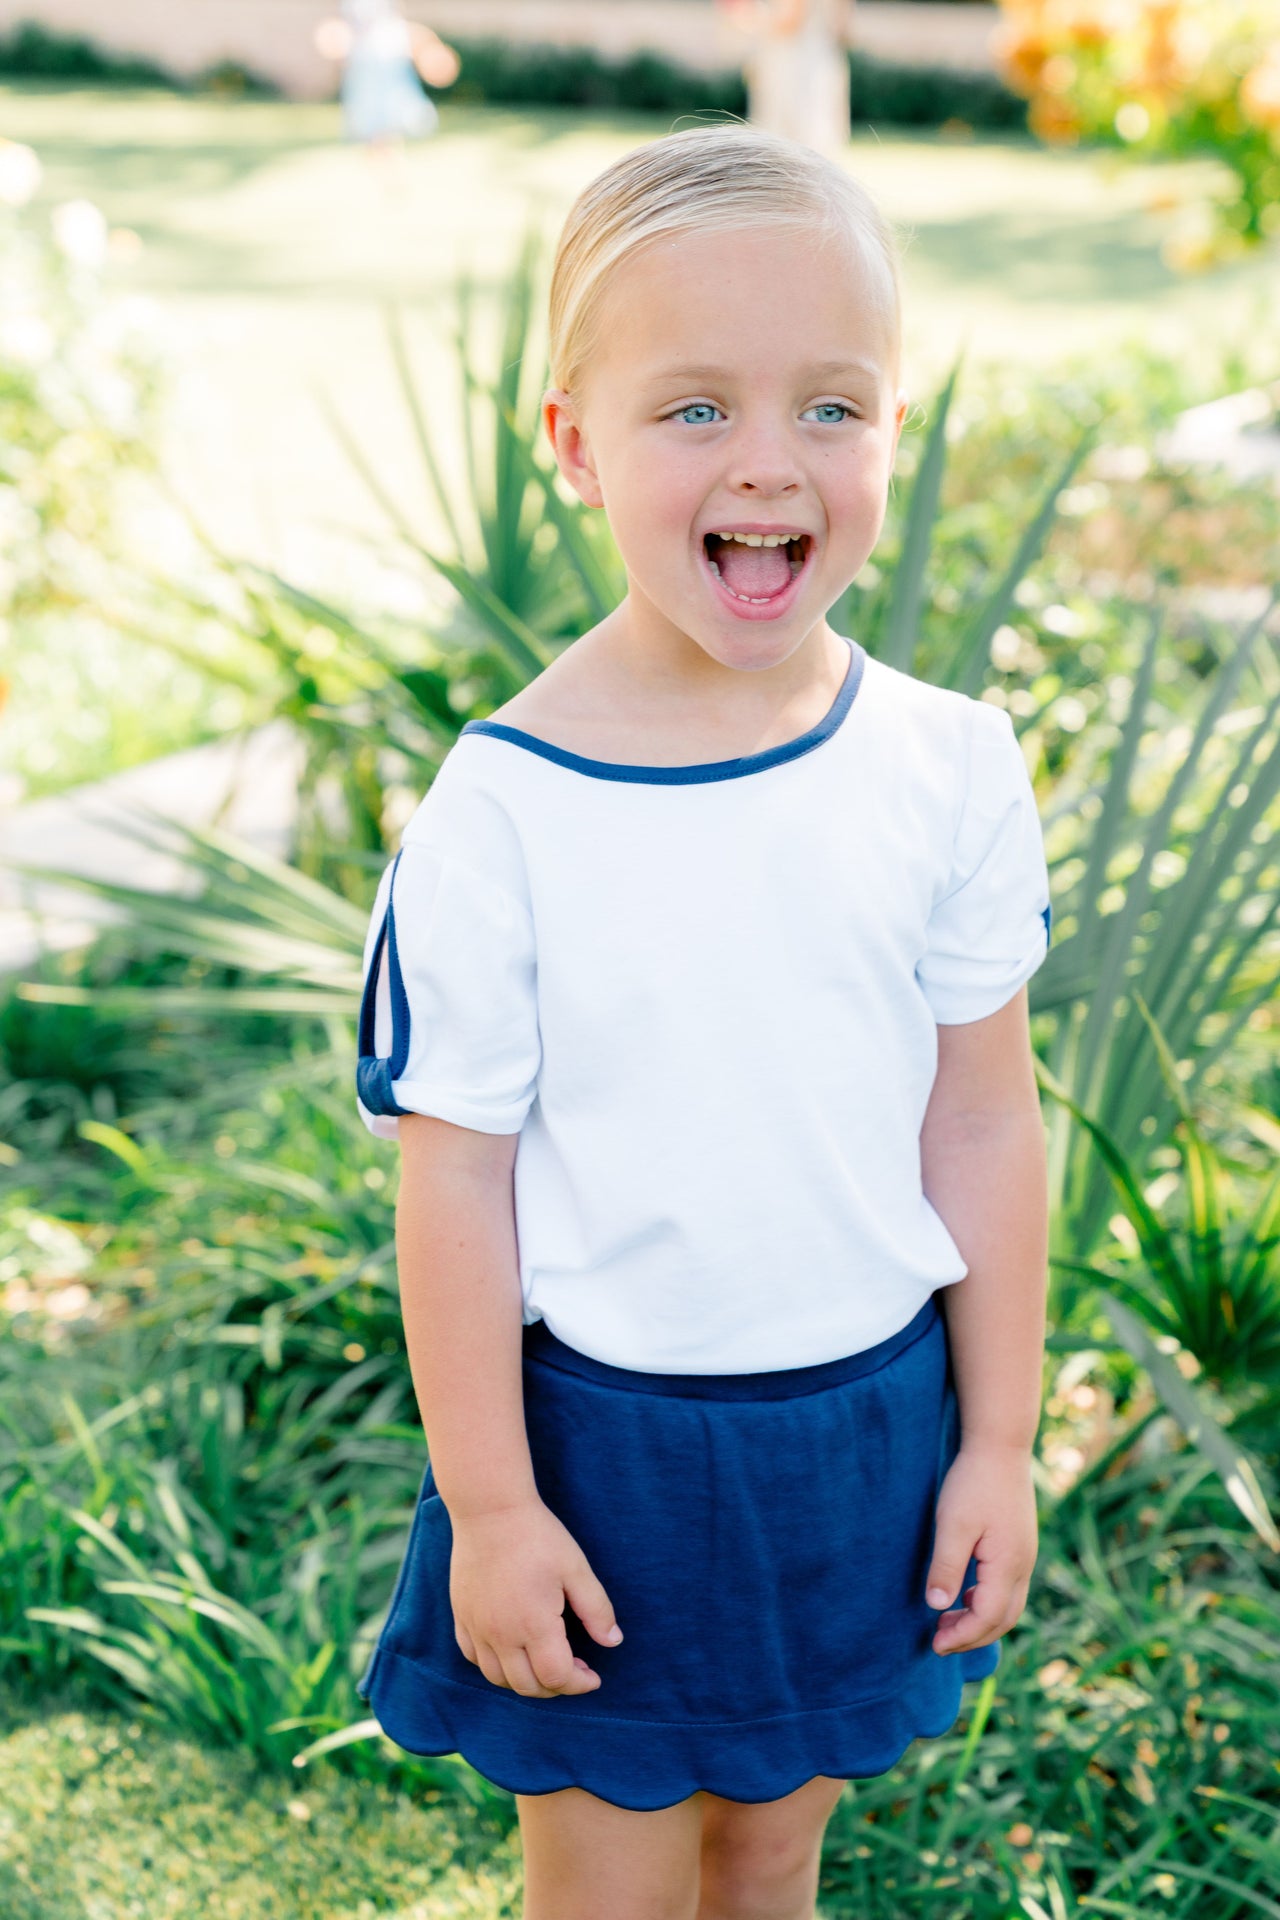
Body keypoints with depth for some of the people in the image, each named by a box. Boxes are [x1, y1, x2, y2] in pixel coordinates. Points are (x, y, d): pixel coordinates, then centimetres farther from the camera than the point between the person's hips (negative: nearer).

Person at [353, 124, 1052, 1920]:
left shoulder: (951, 767, -9)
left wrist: (996, 1441, 3)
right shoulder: (500, 810, -17)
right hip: (601, 1440, -2)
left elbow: (983, 1121, -1)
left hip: (871, 1417, 3)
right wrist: (489, 1506, -7)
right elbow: (457, 1174, -11)